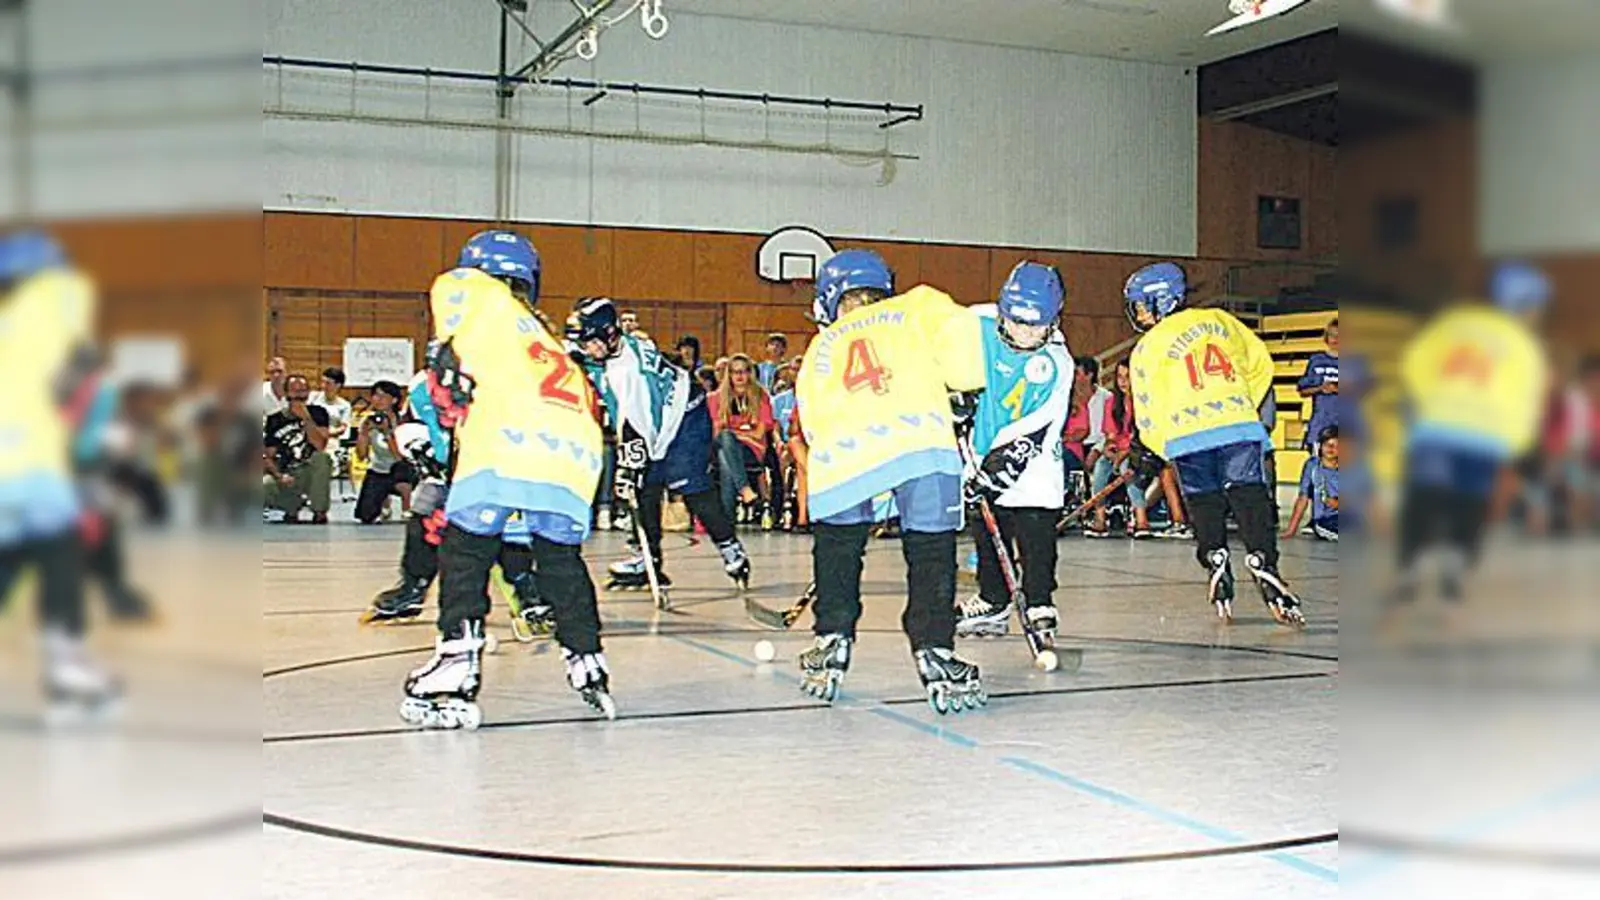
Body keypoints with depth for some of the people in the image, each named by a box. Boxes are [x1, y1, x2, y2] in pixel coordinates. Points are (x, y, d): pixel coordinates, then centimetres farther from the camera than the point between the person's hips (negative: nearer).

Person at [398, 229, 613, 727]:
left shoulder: (486, 294, 22)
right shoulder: (550, 342, 39)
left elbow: (451, 287, 2)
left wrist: (448, 358, 9)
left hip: (511, 450, -7)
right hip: (574, 457, 7)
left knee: (464, 549, 2)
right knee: (561, 560, 23)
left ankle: (456, 670, -7)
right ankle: (588, 664, 22)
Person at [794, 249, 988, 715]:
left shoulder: (819, 349, 33)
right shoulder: (918, 305, 26)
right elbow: (957, 329, 5)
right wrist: (964, 395, 18)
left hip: (840, 452, 2)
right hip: (921, 442, -2)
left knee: (836, 545, 24)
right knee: (931, 552, 9)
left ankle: (832, 644, 23)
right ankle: (934, 652, 0)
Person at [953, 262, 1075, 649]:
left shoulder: (1056, 362, -17)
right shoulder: (976, 325, -12)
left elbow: (1038, 428, -22)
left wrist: (998, 468, -28)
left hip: (1031, 456, -3)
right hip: (980, 446, 3)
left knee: (1035, 527, -11)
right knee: (986, 526, 11)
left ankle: (1039, 605, -1)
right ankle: (993, 602, 23)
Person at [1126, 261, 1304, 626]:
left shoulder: (1146, 349, 7)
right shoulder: (1218, 320, 17)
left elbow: (1148, 412, 5)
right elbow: (1261, 364, 23)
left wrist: (1161, 448, 21)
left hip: (1189, 438, -2)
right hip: (1240, 427, 2)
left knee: (1206, 508, 10)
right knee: (1251, 501, -2)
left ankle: (1216, 561, -5)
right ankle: (1263, 562, -18)